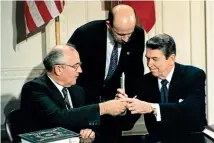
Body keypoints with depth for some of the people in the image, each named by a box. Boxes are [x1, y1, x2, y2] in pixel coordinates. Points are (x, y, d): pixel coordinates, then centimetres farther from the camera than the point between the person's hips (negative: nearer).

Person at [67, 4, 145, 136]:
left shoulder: (137, 35, -16)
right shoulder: (86, 33, -27)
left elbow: (135, 70, -3)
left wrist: (130, 99, -13)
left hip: (111, 94, 3)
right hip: (84, 95, -3)